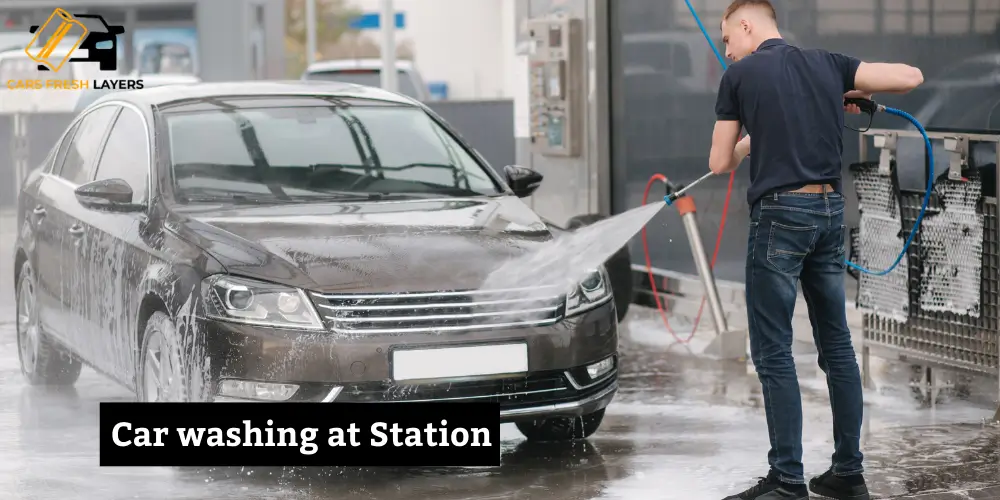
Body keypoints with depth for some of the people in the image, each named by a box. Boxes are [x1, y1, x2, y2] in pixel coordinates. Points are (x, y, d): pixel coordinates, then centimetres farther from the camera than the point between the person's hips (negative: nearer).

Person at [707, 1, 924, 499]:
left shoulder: (739, 75, -2)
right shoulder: (829, 63, 10)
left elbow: (720, 163, 4)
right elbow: (911, 76, 6)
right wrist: (856, 91, 21)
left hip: (780, 213, -6)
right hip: (830, 210, 6)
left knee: (773, 352, -2)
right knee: (837, 345, 12)